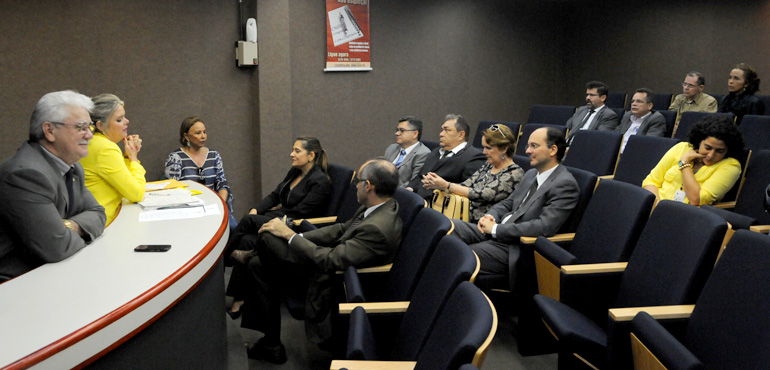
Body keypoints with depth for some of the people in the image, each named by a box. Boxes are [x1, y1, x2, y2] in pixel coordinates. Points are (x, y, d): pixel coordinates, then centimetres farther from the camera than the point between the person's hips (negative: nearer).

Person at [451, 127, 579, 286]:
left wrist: (496, 229, -20)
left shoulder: (565, 184, -13)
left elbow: (545, 227, -24)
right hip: (496, 233, 9)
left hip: (517, 246, -9)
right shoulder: (531, 174, 16)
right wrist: (490, 216, -1)